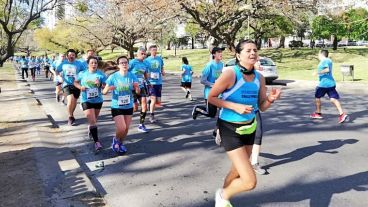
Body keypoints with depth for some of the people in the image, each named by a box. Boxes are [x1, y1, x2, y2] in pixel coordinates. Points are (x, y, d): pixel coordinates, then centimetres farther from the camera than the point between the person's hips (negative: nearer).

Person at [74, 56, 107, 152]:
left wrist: (100, 84, -26)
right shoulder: (82, 74, -1)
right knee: (92, 121, -12)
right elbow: (75, 82, 11)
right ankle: (96, 142, -10)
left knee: (94, 120, 21)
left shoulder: (101, 74, -5)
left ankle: (90, 130, 52)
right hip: (86, 100, -2)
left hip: (98, 100, 2)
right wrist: (80, 87, -9)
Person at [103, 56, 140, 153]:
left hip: (129, 107, 3)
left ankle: (120, 143, 39)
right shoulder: (113, 77, -12)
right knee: (121, 128, -13)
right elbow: (104, 92, -8)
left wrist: (137, 87, -27)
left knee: (126, 128, 12)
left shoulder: (132, 76, -6)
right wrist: (108, 88, -30)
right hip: (116, 107, -3)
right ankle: (116, 140, 20)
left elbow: (138, 92, -4)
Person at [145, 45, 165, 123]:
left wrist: (163, 72, -5)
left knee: (158, 102, 5)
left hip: (159, 82, 4)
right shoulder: (147, 60, -1)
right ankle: (151, 116, 5)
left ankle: (150, 101, 37)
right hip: (151, 83, -4)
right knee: (153, 100, -11)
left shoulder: (160, 59, 7)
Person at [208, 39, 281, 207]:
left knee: (237, 171, 23)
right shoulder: (230, 73, -19)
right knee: (250, 181, -11)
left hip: (249, 128, 7)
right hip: (230, 129, -7)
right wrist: (235, 106, -23)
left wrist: (271, 99, -15)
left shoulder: (259, 78, -1)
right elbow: (211, 97, -13)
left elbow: (262, 107, 6)